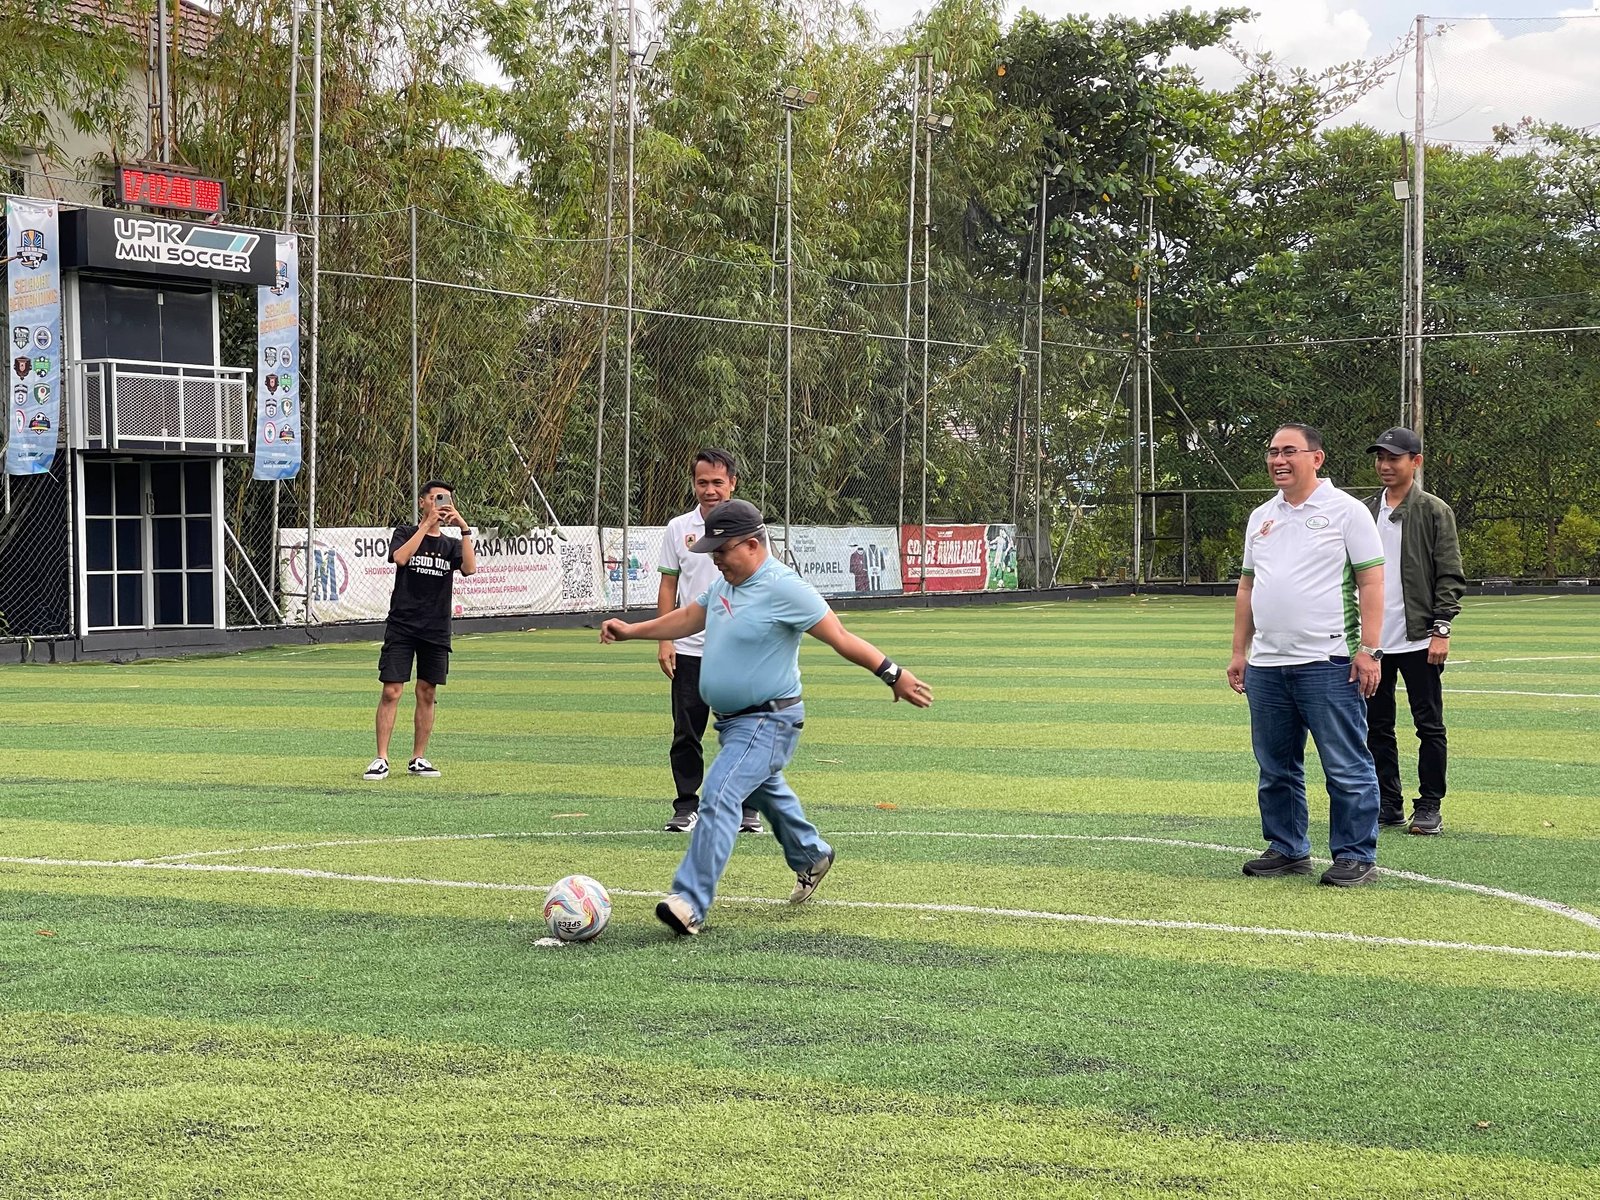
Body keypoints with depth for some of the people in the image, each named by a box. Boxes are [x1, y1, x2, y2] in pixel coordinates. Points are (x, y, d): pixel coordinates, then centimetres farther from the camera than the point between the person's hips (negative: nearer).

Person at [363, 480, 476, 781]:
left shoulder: (451, 545, 12)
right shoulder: (405, 533, 5)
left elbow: (469, 568, -7)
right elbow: (400, 557, -17)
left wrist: (464, 529, -12)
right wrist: (427, 523, -15)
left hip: (436, 631, 3)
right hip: (401, 626, -3)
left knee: (427, 694, 6)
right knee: (391, 692, -9)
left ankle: (418, 759, 15)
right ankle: (381, 760, -7)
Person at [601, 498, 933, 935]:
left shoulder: (782, 588, -19)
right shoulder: (725, 583, 7)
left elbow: (840, 637, -18)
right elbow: (688, 618, 23)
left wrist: (893, 675, -18)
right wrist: (631, 631, 20)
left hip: (769, 722, -10)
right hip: (732, 720, 10)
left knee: (718, 797, -22)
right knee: (766, 793, 27)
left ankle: (690, 904, -27)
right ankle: (811, 857, 52)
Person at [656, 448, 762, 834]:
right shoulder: (678, 529, 6)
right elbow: (668, 586, 9)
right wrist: (664, 640, 0)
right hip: (689, 648, 1)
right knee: (686, 732, 3)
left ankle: (747, 807, 11)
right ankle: (686, 806, 12)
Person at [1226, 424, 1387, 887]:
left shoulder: (1344, 510, -2)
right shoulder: (1261, 518, 16)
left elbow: (1371, 582, -6)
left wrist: (1369, 649, -13)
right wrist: (1239, 652, 15)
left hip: (1328, 663, -6)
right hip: (1266, 666, 7)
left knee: (1347, 768, -4)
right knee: (1275, 769, 11)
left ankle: (1356, 856, 2)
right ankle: (1287, 850, 22)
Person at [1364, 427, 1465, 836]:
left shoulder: (1434, 511, -2)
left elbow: (1450, 576, -5)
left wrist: (1441, 629, -12)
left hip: (1418, 639, -5)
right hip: (1372, 639, 5)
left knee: (1429, 725, 0)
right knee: (1377, 726, 9)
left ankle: (1429, 807, 7)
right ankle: (1388, 805, 17)